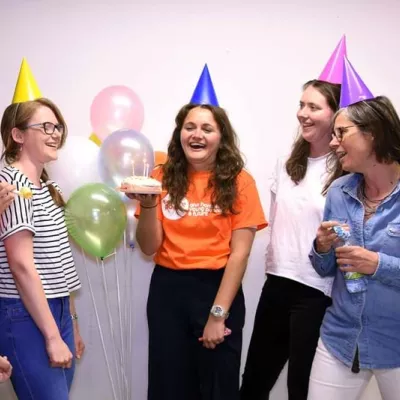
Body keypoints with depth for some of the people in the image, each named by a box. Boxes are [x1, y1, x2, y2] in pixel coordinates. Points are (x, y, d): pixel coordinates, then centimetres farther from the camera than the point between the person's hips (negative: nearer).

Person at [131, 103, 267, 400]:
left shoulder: (239, 182, -4)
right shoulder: (163, 178, 3)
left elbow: (239, 253, -7)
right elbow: (149, 248, 1)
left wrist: (218, 313, -11)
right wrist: (148, 205, -17)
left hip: (218, 288, -2)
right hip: (167, 289, 2)